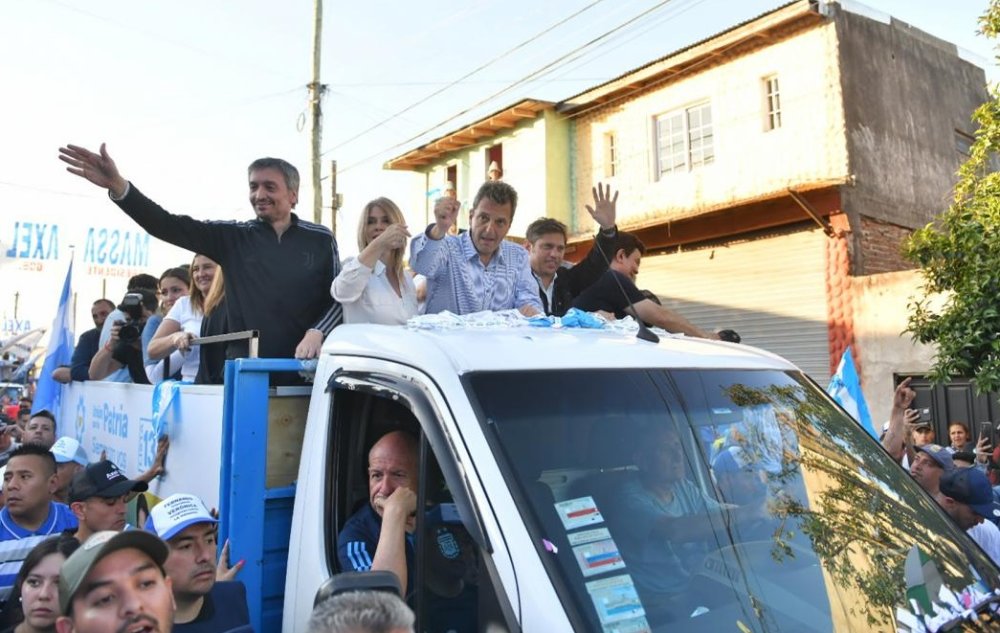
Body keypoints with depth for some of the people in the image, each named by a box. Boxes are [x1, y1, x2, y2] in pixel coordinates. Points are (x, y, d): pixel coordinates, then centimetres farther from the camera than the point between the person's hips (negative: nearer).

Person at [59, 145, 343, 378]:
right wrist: (118, 186, -15)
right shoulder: (232, 237, 8)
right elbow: (169, 226, -2)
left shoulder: (320, 239, 5)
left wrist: (317, 332, -15)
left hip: (303, 370, -1)